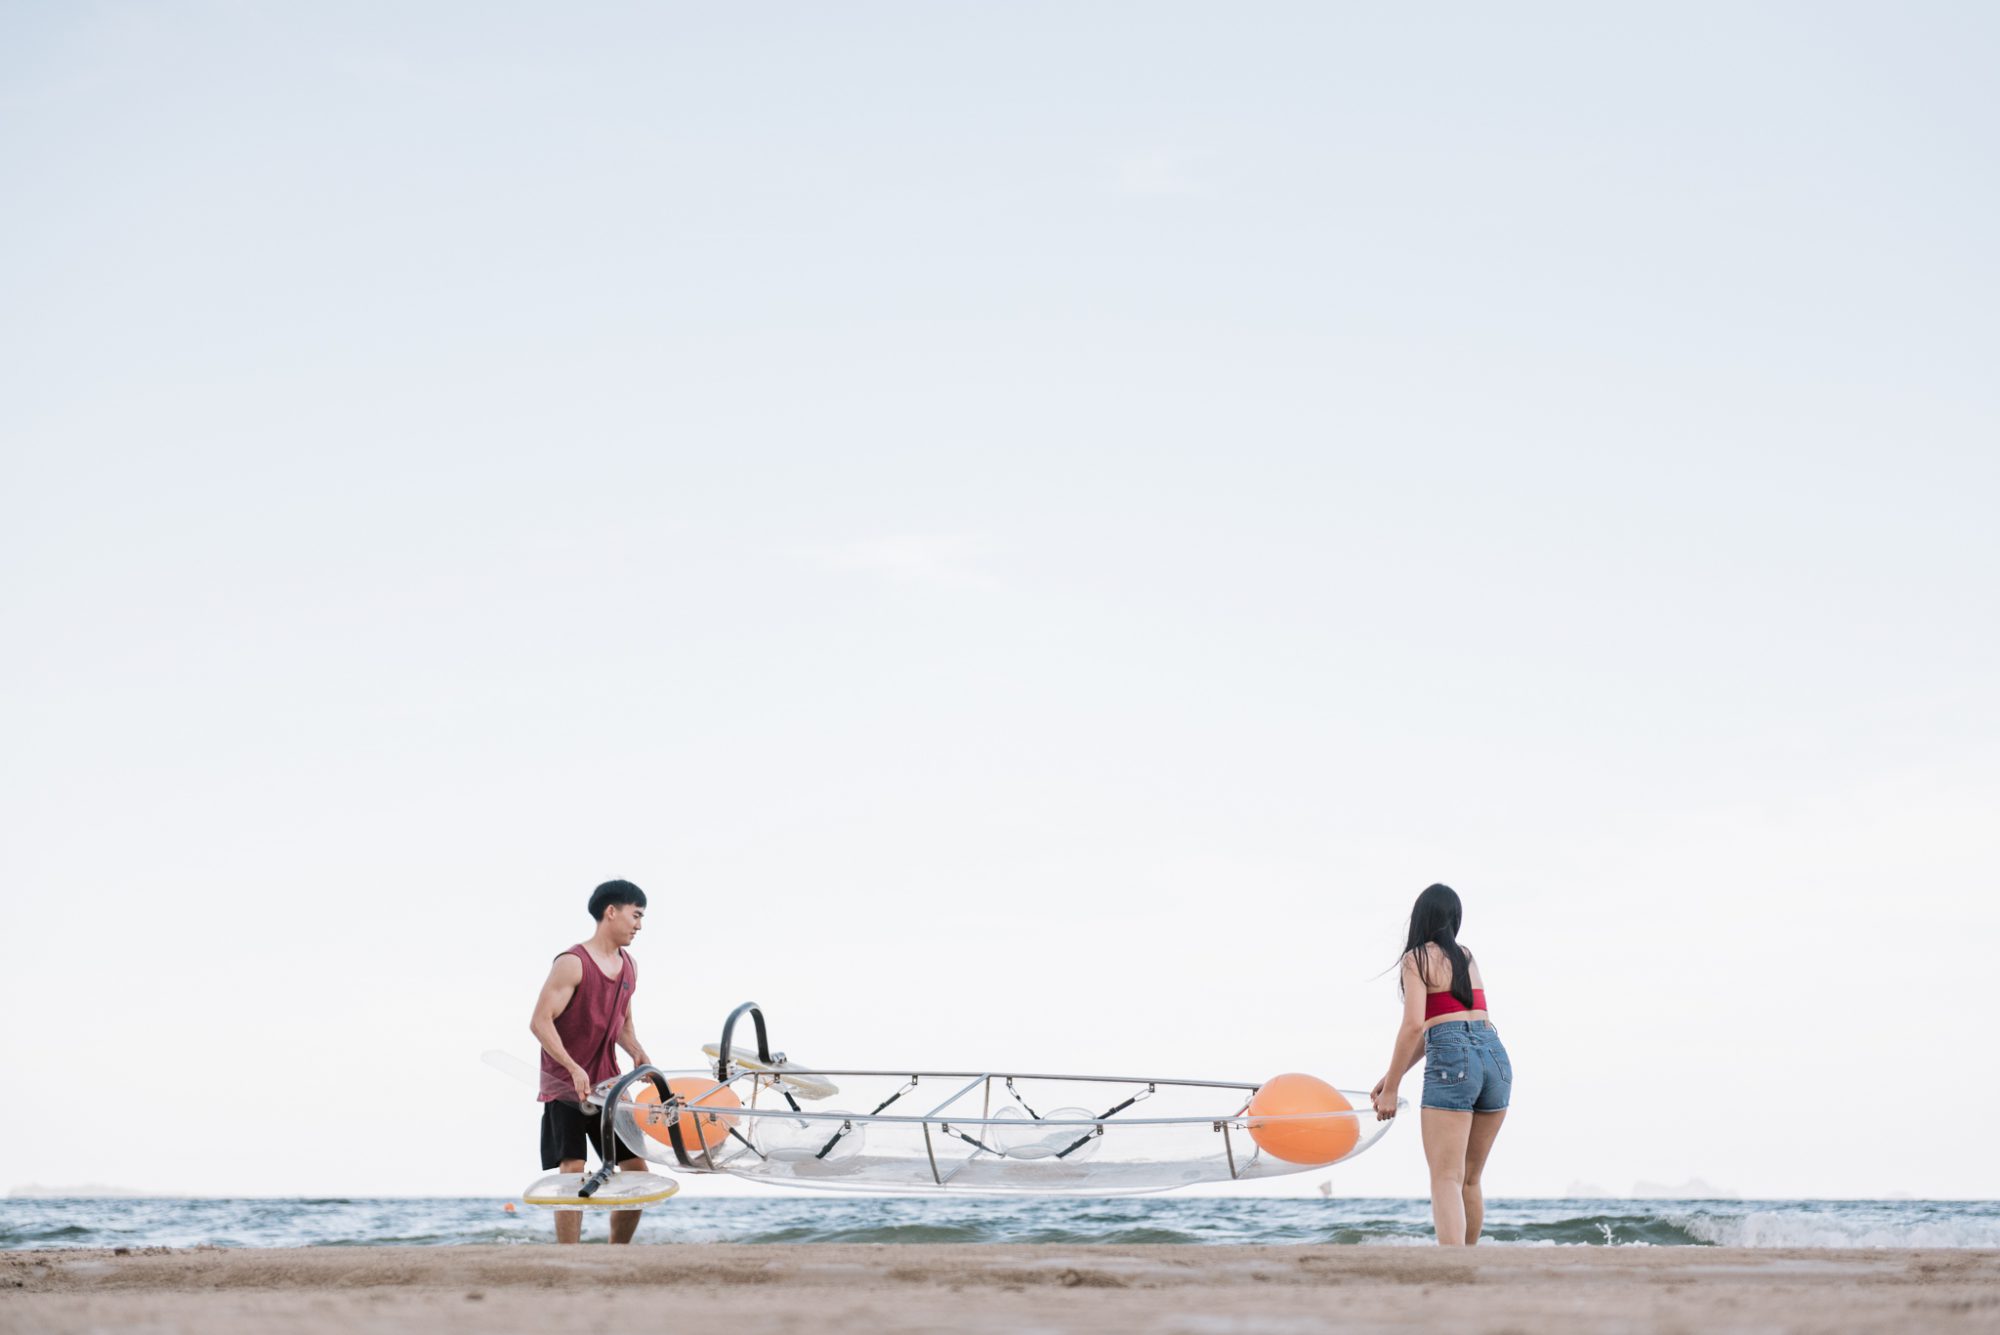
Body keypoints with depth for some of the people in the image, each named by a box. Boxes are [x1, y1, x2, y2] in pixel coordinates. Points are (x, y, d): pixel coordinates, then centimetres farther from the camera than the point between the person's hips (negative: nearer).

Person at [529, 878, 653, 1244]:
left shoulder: (629, 966, 10)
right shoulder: (572, 964, -14)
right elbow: (540, 1022, -18)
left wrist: (638, 1052, 0)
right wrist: (575, 1070, -26)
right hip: (564, 1087, -7)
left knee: (636, 1169, 4)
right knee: (573, 1170, -12)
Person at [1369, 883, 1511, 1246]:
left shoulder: (1417, 959, 3)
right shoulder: (1466, 957, 23)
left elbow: (1414, 1025, -8)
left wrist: (1391, 1088, -4)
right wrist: (1393, 1075, 27)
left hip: (1452, 1062, -7)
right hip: (1496, 1056, 7)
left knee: (1446, 1181, -11)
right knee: (1470, 1181, 18)